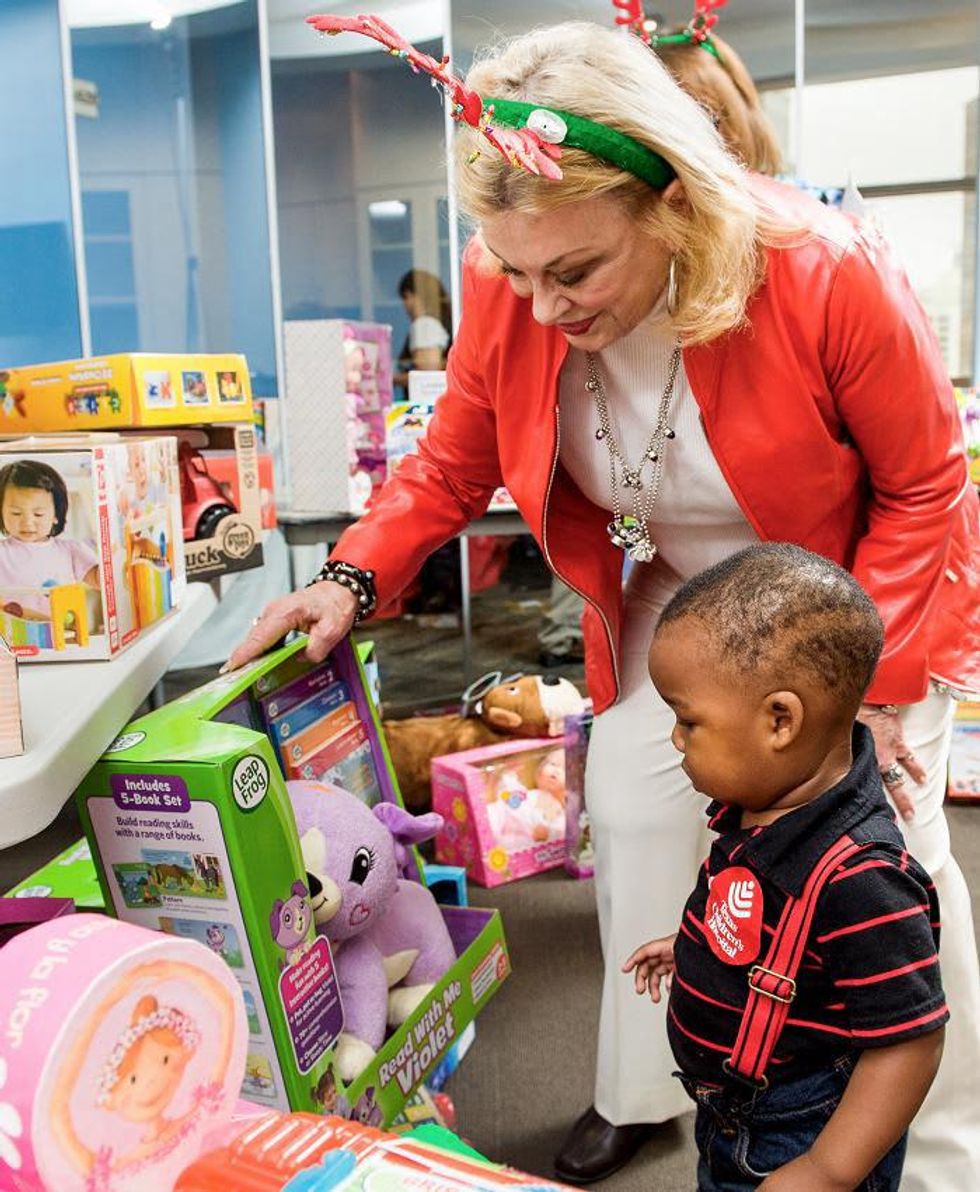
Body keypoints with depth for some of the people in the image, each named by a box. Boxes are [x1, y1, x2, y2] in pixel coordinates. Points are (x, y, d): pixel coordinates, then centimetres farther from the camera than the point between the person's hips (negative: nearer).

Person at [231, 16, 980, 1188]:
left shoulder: (830, 275, -32)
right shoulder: (507, 296, -22)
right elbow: (450, 466, -6)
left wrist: (880, 685, -19)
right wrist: (351, 578, -21)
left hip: (860, 601, -3)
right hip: (675, 599, 4)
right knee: (635, 823, 5)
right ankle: (639, 1091, 31)